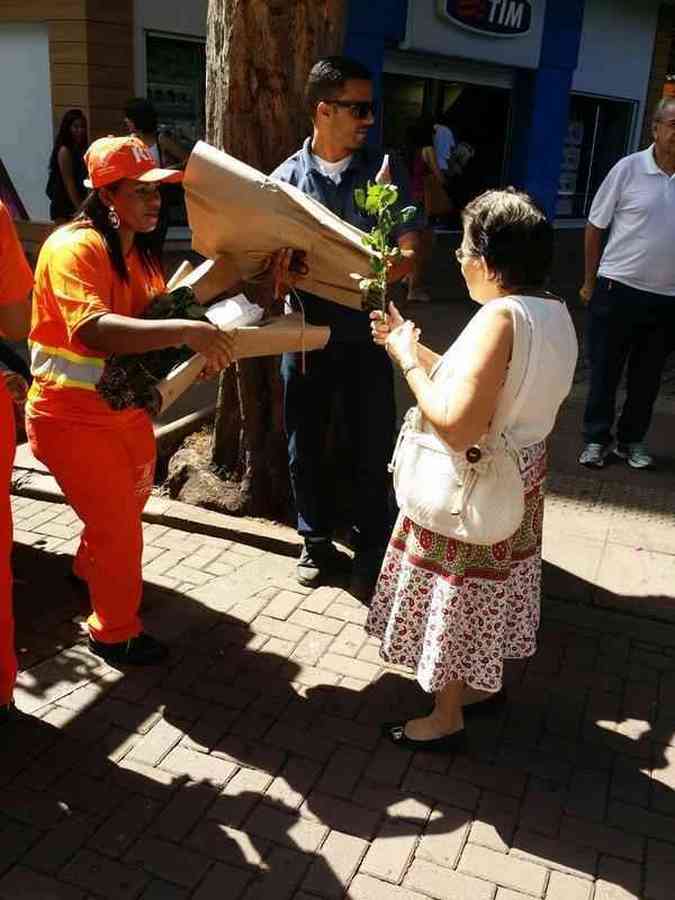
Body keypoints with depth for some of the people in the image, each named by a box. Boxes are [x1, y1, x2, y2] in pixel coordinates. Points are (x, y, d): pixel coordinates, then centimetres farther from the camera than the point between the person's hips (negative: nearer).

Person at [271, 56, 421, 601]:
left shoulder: (385, 170, 0)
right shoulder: (286, 178, 0)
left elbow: (411, 249, -5)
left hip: (365, 333, -1)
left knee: (373, 449, 5)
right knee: (305, 445, 11)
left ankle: (372, 551, 24)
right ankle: (317, 542, 31)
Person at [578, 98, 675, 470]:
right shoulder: (629, 169, -6)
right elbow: (595, 227, 0)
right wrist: (590, 282, 1)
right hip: (618, 289, -3)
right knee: (604, 370, 6)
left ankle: (631, 440, 27)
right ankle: (596, 438, 20)